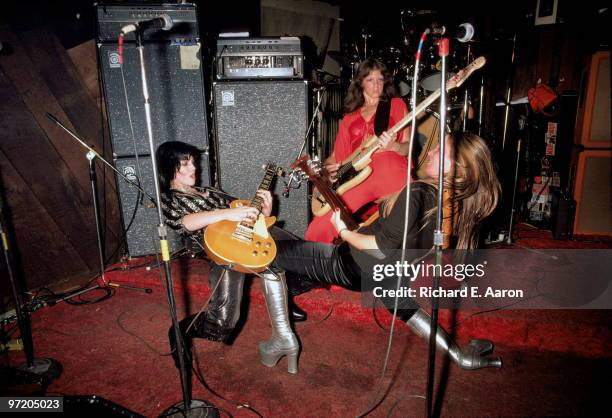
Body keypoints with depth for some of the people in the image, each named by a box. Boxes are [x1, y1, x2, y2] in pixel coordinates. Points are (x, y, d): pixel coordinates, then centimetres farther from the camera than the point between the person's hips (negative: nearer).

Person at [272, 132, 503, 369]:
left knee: (271, 252, -3)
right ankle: (456, 353, 28)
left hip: (356, 268, -7)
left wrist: (343, 231, -10)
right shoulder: (462, 202, -5)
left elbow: (383, 248, -24)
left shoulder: (418, 194, -28)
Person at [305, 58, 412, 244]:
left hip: (390, 171, -1)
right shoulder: (349, 117, 26)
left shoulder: (396, 104, 18)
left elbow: (408, 147, 10)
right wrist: (330, 169, 2)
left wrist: (393, 146, -13)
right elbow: (338, 154, 24)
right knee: (319, 230, -16)